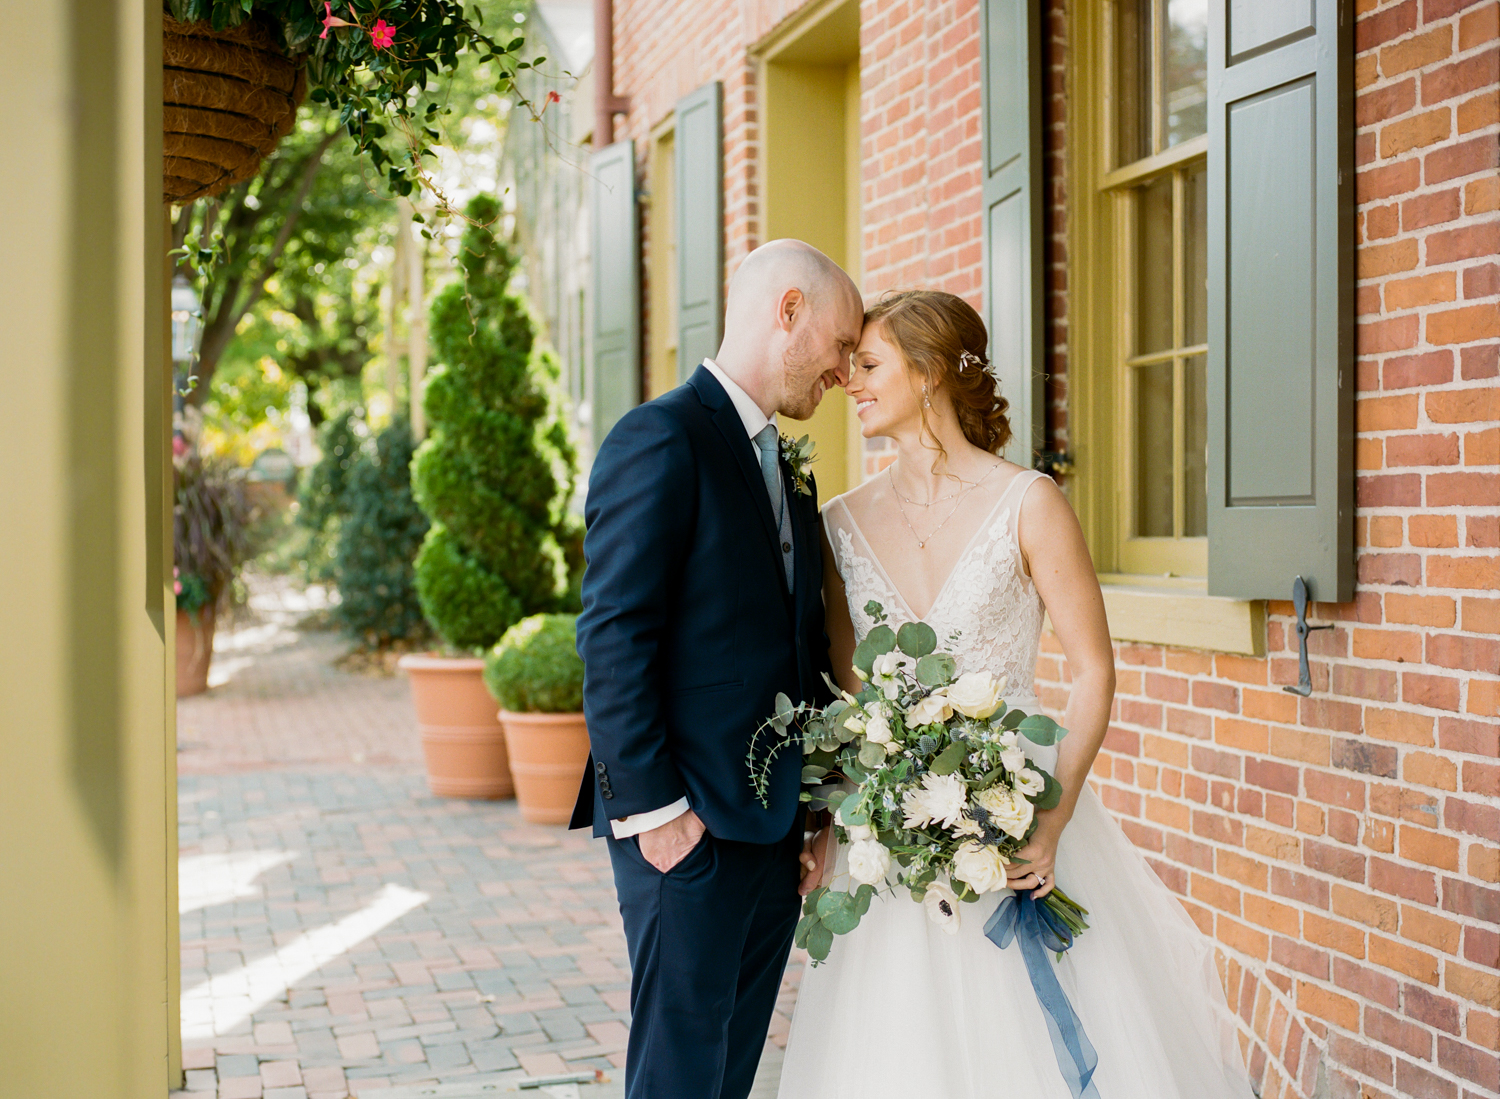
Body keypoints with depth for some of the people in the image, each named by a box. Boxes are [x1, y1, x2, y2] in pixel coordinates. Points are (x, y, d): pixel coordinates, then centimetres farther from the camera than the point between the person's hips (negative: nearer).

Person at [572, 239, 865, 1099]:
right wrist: (654, 808, -18)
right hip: (690, 826, -8)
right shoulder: (662, 439, -11)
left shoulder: (789, 474, 17)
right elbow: (613, 639, -17)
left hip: (777, 826, 8)